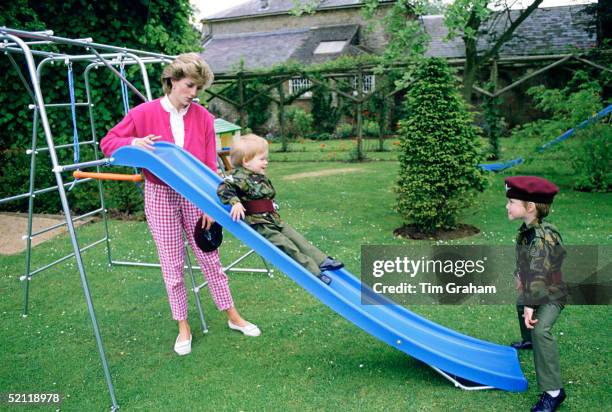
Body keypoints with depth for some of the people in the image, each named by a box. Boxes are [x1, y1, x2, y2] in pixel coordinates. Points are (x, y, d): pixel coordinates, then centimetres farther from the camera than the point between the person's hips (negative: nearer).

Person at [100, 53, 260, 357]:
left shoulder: (203, 117, -5)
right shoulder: (144, 113, -8)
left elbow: (210, 166, -4)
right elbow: (107, 143, -2)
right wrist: (134, 142, -22)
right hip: (161, 196, -1)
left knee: (209, 257, 9)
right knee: (172, 264, 7)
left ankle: (233, 316, 24)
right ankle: (183, 326, 23)